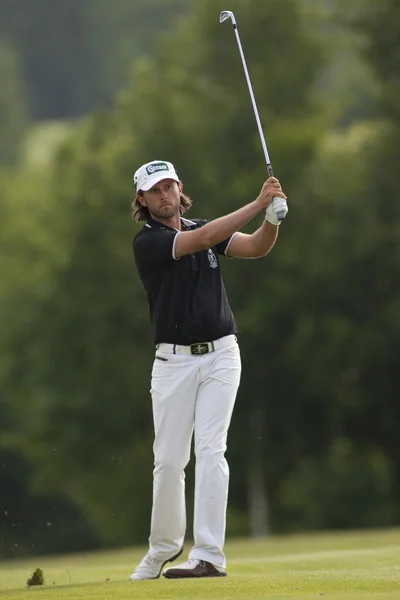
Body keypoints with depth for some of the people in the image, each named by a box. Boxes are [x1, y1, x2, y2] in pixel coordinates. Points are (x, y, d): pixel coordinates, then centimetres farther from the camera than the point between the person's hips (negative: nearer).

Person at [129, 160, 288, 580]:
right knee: (169, 459, 1)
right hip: (174, 360, -2)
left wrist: (273, 217, -25)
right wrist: (257, 204, -24)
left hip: (221, 355, 2)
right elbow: (202, 239, -21)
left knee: (210, 450, -10)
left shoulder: (204, 227, 10)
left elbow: (256, 247, -4)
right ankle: (163, 546, 22)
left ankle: (209, 554, -15)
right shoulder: (147, 241, -6)